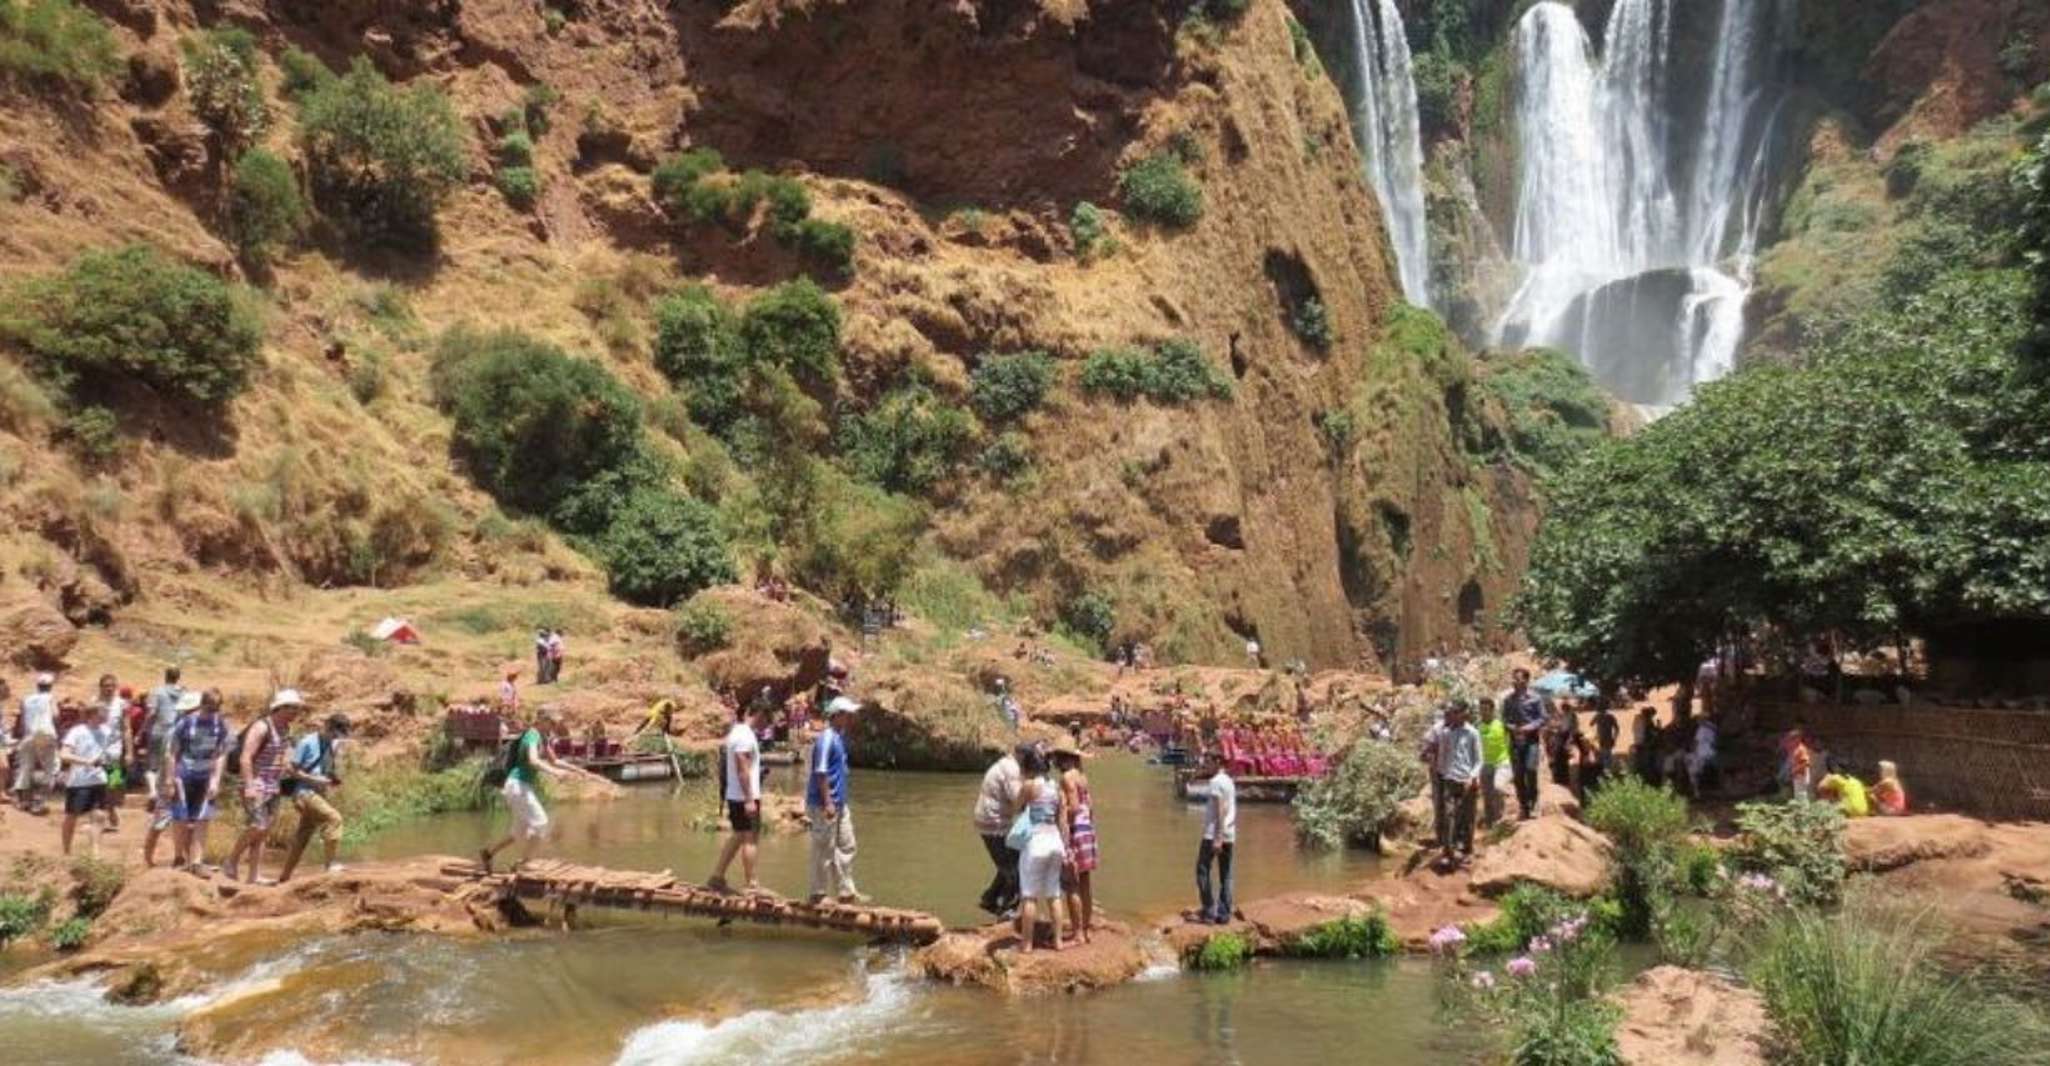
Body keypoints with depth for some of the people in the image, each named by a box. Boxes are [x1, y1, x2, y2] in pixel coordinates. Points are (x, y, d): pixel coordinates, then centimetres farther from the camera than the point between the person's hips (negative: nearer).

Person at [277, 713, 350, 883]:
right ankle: (327, 865, -22)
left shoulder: (331, 745, 11)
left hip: (318, 794, 8)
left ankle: (284, 876, 23)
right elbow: (289, 769, -10)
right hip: (304, 793, -8)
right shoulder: (307, 743, -9)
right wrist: (313, 779, -17)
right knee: (333, 818, -24)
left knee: (302, 838, 12)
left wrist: (335, 779, 1)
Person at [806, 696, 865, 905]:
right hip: (824, 804, -10)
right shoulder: (826, 739, -17)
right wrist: (828, 803, -24)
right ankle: (819, 894, 11)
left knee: (846, 847, 13)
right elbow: (820, 773, -22)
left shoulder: (839, 737, 12)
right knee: (824, 849, 0)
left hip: (839, 803, 10)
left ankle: (846, 892, 21)